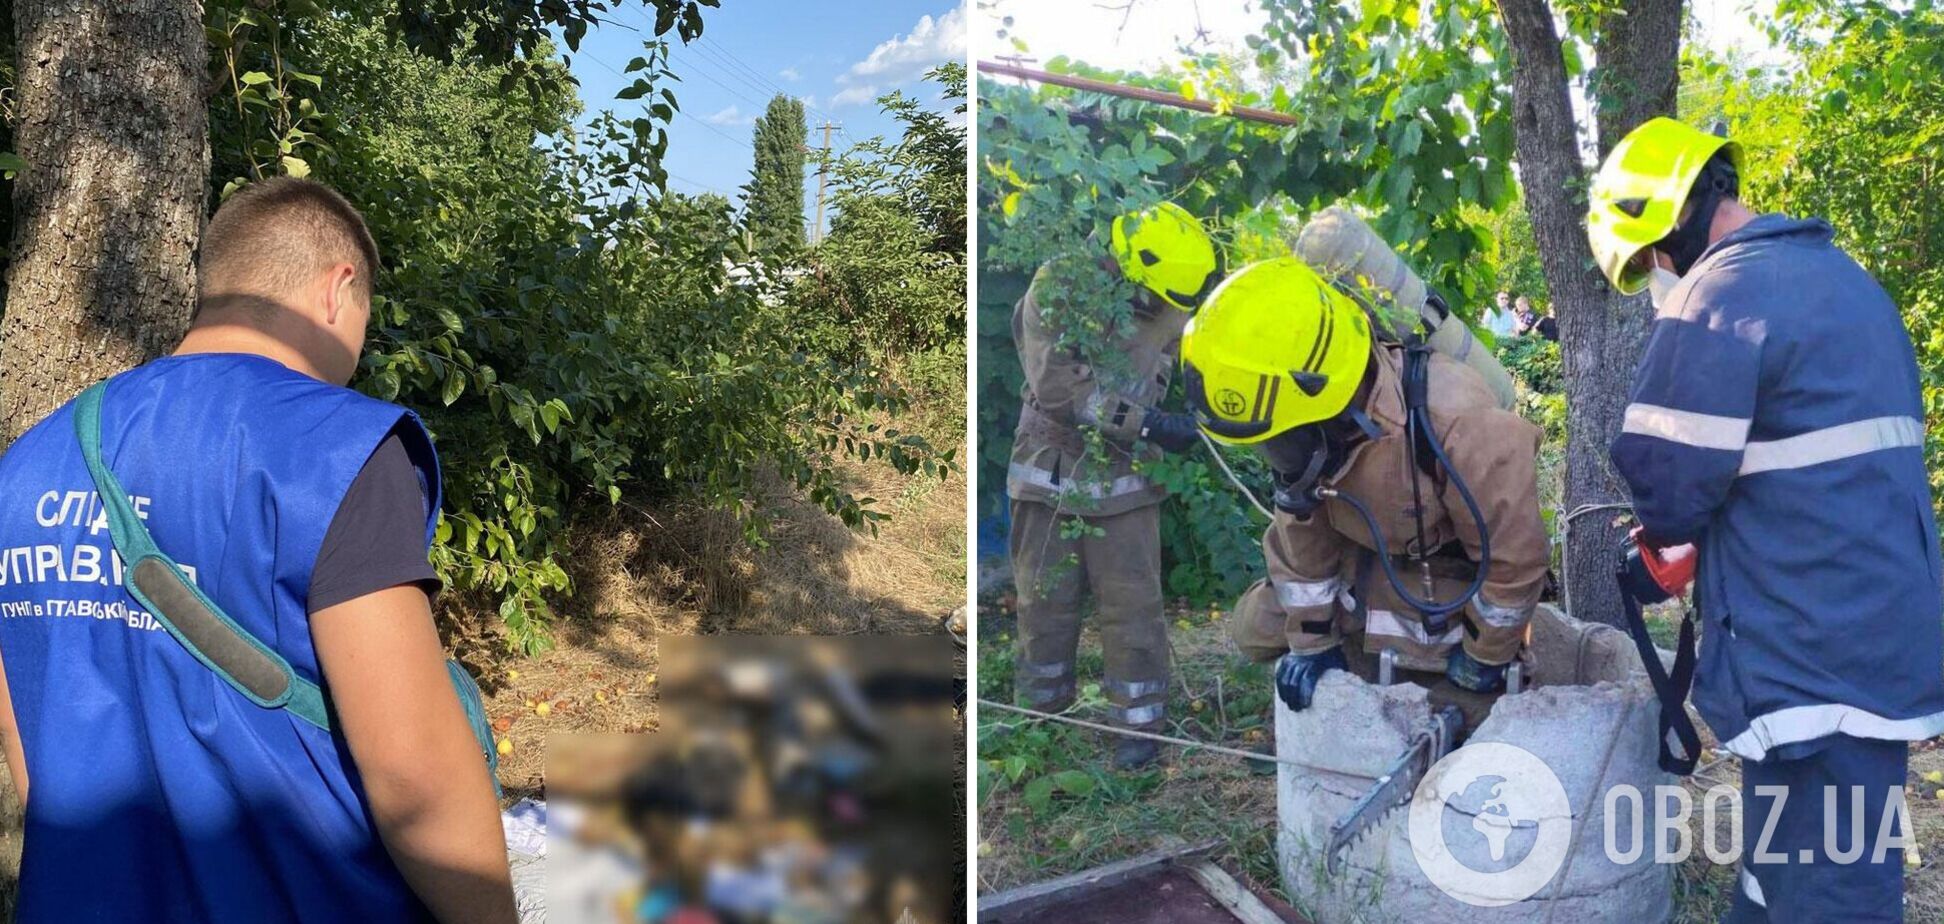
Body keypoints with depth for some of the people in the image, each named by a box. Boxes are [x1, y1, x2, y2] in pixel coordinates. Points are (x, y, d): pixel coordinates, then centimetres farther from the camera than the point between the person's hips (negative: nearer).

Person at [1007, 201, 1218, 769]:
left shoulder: (1170, 310, -5)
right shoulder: (1057, 290, -18)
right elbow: (1060, 383, -26)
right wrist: (1146, 424, -30)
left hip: (1125, 479, 2)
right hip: (1051, 474, -2)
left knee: (1132, 604, 3)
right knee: (1044, 600, 10)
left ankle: (1138, 721, 17)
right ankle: (1042, 711, 29)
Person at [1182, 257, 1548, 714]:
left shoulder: (1459, 424, -40)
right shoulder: (1307, 415, -20)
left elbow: (1516, 557, -26)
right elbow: (1301, 531, -5)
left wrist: (1484, 659, -13)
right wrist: (1312, 642, -2)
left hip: (1451, 586, -5)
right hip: (1363, 568, 5)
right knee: (1255, 632, 6)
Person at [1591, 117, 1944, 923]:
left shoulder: (1721, 291, -14)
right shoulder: (1842, 277, 16)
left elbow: (1664, 471, -17)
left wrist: (1666, 532, 6)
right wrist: (1703, 533, 19)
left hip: (1811, 659, -10)